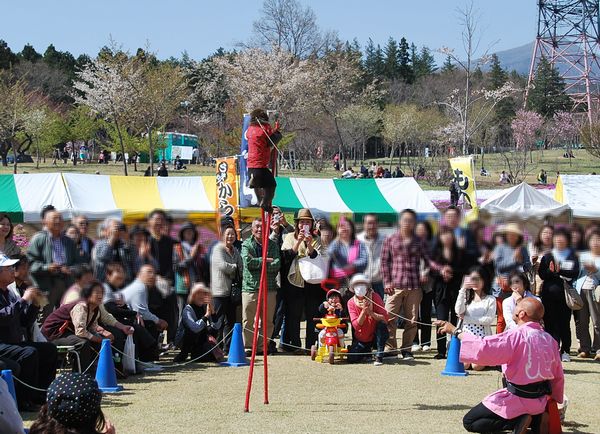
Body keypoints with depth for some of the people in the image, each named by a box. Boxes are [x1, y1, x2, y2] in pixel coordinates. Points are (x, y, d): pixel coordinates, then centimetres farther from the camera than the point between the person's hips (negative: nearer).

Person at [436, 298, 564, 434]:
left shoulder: (516, 336, -20)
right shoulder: (549, 340, 1)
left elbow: (482, 349, -28)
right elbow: (558, 377, 8)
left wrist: (456, 332, -16)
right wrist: (554, 402, 23)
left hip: (519, 400, -7)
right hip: (541, 401, 7)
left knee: (469, 422, 2)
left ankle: (517, 421, -11)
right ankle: (536, 419, 9)